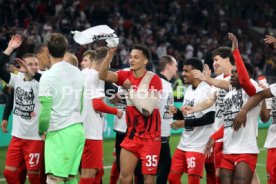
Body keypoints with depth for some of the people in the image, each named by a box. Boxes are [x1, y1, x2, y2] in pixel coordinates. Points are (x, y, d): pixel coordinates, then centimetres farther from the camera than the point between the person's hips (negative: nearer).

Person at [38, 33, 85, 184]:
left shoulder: (48, 76, -9)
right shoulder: (78, 73, 10)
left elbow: (45, 110, -11)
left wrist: (42, 130, 5)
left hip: (59, 133, -7)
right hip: (78, 130, 7)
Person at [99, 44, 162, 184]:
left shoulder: (154, 80, -11)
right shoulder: (126, 76, 3)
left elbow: (147, 110, -19)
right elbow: (103, 75, -14)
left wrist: (131, 89, -15)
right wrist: (110, 54, -26)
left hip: (150, 137, -5)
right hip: (131, 135, 5)